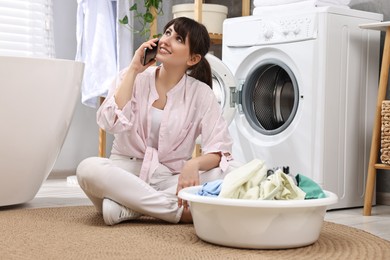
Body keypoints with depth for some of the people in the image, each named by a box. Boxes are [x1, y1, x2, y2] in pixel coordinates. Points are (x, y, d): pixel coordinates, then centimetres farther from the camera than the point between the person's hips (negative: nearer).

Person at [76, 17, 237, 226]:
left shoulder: (201, 93, -2)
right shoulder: (133, 78, 1)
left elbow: (220, 150, -10)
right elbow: (111, 123, -17)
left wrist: (194, 164, -32)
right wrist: (133, 70, -13)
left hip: (170, 179, 0)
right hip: (126, 172, 0)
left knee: (225, 173, -28)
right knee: (88, 168, -32)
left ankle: (127, 209, -27)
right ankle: (180, 211, -28)